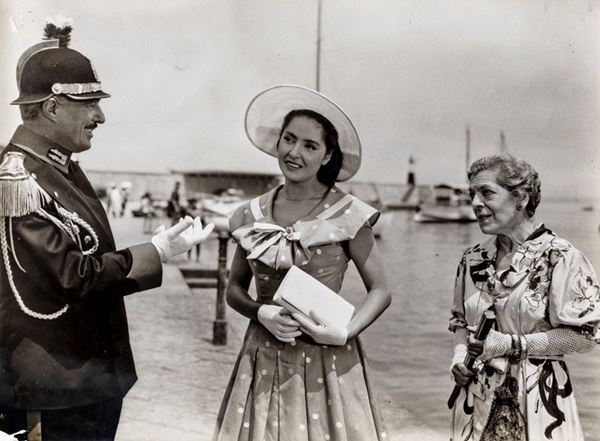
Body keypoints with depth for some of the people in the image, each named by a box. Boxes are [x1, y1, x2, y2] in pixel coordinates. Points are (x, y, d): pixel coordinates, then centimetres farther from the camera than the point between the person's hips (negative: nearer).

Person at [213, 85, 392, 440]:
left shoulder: (346, 214, -8)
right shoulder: (252, 217, 3)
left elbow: (380, 291, -3)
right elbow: (234, 289, 11)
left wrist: (344, 333, -18)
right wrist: (262, 312, -8)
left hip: (327, 361, -3)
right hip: (264, 360, 3)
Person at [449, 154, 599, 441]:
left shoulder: (559, 257, -14)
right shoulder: (473, 260, 4)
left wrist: (511, 343, -19)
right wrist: (460, 352, -5)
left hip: (537, 396, -4)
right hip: (477, 395, 5)